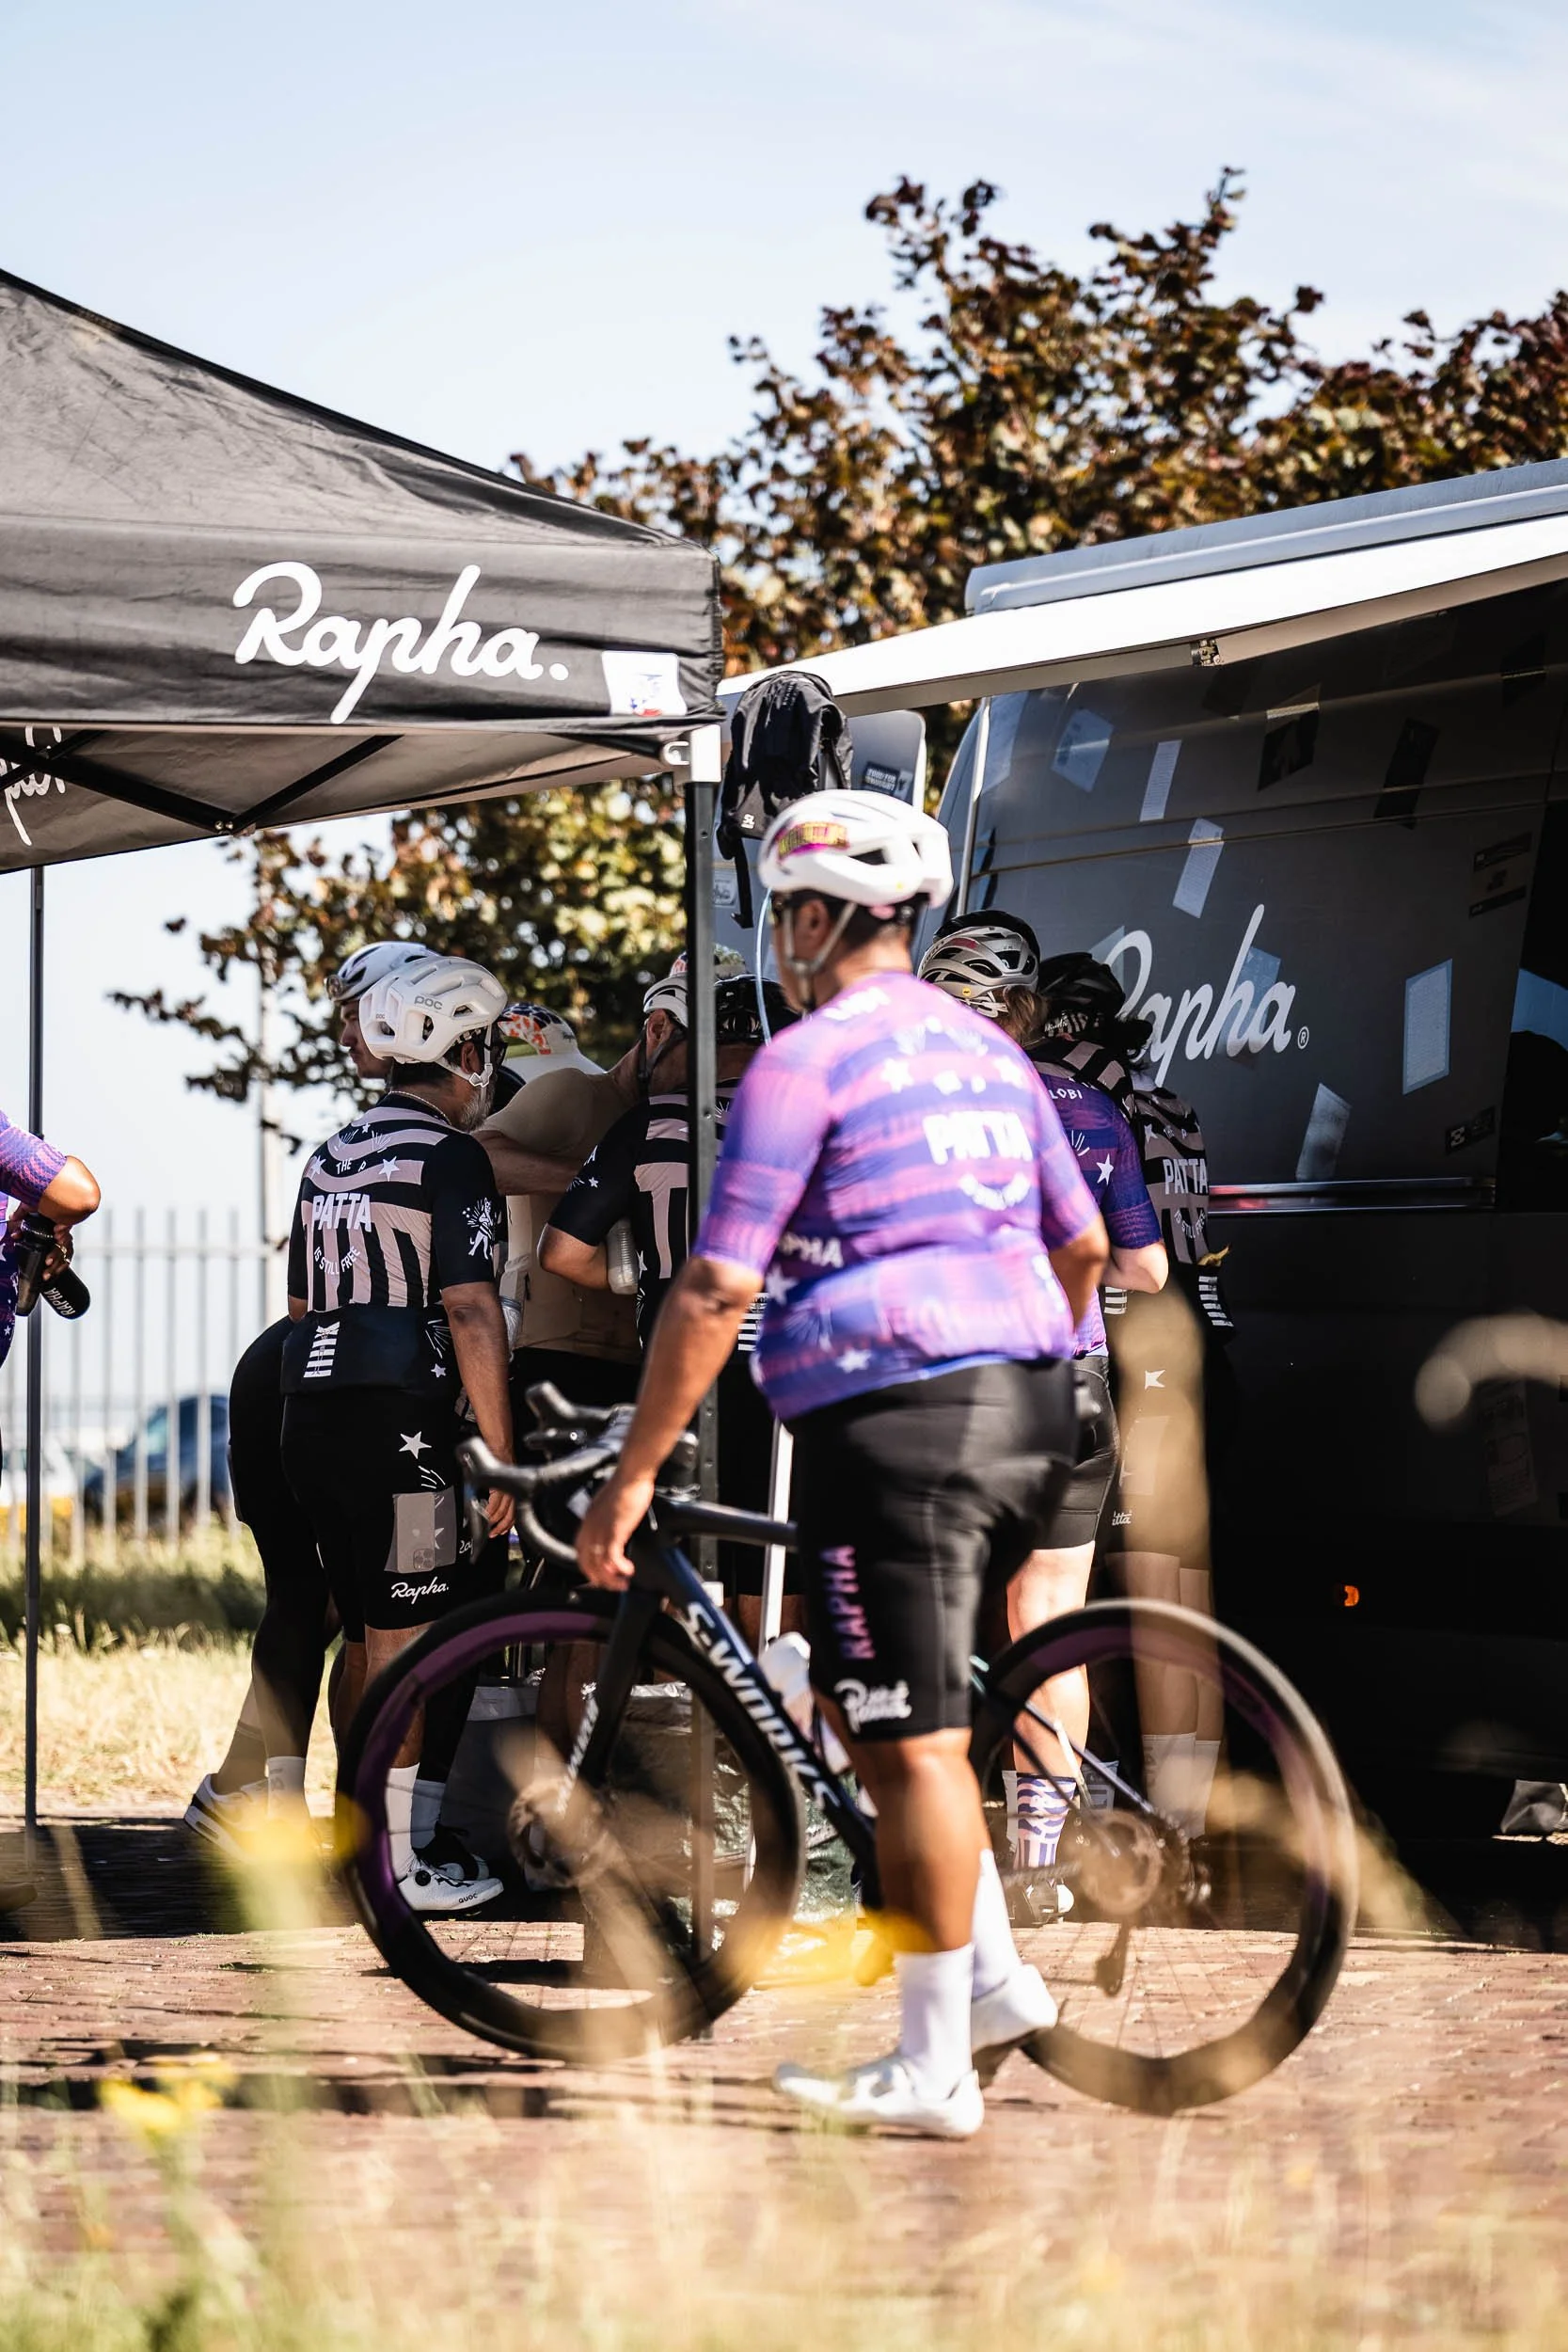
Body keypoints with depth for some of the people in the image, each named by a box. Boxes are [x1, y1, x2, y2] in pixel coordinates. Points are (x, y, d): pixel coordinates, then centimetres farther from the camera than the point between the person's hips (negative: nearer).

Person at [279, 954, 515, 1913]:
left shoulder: (331, 1158, 18)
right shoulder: (452, 1158, -8)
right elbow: (471, 1313, -14)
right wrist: (503, 1457, -12)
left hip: (312, 1411, 8)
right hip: (400, 1419, -8)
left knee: (366, 1632, 15)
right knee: (405, 1635, -6)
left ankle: (374, 1834, 20)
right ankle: (401, 1860, -7)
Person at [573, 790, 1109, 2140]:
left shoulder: (803, 1063, -8)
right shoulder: (986, 1050, 16)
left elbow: (717, 1291, -12)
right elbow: (1083, 1245, 21)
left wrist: (635, 1473, -7)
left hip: (889, 1420, -8)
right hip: (1024, 1418, 8)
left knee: (912, 1738, -4)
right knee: (870, 1702, 22)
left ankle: (935, 2070, -2)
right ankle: (994, 1978, 17)